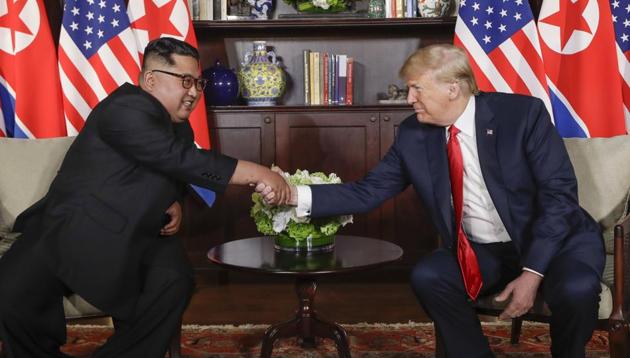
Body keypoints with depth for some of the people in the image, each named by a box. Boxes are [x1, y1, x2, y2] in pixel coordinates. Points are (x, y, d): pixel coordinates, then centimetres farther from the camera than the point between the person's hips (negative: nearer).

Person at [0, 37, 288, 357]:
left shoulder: (179, 127, 10)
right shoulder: (126, 110, -18)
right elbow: (181, 160, -29)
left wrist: (173, 205, 2)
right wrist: (257, 174, -27)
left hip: (132, 236, 6)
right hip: (73, 228, -6)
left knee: (174, 279, -23)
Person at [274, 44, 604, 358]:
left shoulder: (523, 113, -16)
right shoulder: (413, 134, -5)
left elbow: (559, 193, -17)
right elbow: (368, 192, -6)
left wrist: (532, 272, -24)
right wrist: (297, 195, -19)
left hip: (555, 238, -3)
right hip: (480, 252, 3)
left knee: (575, 289, -32)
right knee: (427, 276, -23)